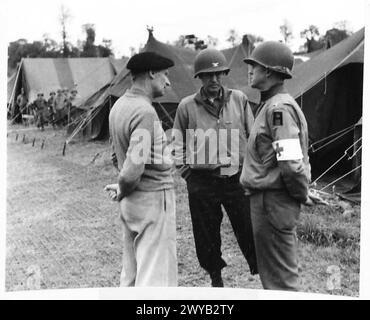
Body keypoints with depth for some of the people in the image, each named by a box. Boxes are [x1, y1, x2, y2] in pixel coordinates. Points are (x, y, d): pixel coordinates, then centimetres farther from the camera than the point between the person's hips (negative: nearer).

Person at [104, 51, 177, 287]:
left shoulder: (119, 106, 9)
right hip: (154, 197, -9)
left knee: (131, 274, 17)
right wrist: (122, 191, -6)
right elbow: (134, 166, -24)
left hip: (131, 200, 9)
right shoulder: (145, 112, -20)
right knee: (156, 276, -3)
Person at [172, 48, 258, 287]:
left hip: (237, 179, 0)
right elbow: (177, 142, 12)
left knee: (249, 230, 2)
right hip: (202, 183, 0)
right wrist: (183, 166, 4)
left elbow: (253, 137, 12)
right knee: (207, 235, 9)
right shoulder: (187, 106, 1)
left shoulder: (239, 99, 4)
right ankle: (215, 276, 30)